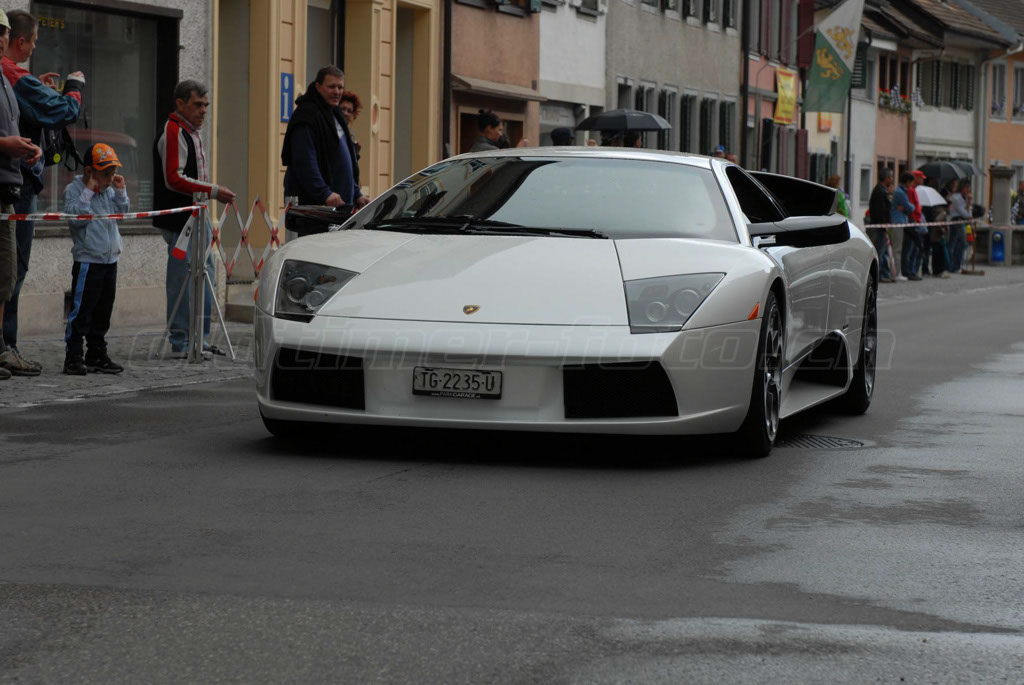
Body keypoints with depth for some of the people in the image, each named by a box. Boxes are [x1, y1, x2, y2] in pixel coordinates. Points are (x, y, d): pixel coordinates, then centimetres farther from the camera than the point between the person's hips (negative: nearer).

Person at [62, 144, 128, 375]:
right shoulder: (74, 190, -8)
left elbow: (121, 213, 17)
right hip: (87, 259, -7)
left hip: (110, 259, 7)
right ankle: (73, 357, -5)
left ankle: (97, 356, 20)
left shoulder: (110, 189, 12)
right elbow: (76, 217, -20)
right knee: (81, 311, -8)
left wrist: (120, 191, 5)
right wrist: (88, 191, -20)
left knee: (103, 311, 12)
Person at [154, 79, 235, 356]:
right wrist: (212, 191, -22)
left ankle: (200, 337, 18)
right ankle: (180, 341, -1)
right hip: (178, 219, -11)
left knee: (205, 272, 12)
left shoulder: (191, 133, 20)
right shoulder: (173, 132, -13)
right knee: (181, 277, -6)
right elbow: (174, 179, -22)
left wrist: (215, 191, 19)